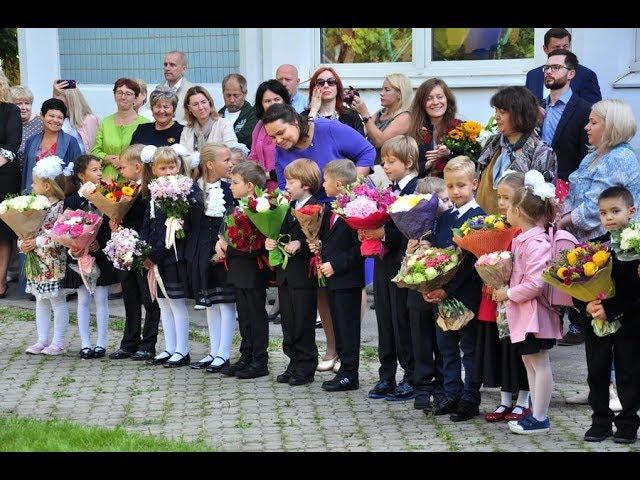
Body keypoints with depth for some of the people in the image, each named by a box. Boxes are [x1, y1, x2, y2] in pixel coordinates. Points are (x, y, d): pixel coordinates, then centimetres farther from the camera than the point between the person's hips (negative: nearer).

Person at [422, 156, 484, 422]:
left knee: (470, 347, 3)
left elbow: (471, 259, -16)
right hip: (441, 293, 7)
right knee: (447, 345, 13)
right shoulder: (444, 218, 11)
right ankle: (452, 394, 24)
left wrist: (447, 289, -18)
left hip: (466, 293, -7)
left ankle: (470, 399, 9)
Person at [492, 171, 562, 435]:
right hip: (523, 312, 10)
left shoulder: (536, 243, -20)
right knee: (529, 361, 14)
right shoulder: (521, 239, 10)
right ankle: (536, 412, 21)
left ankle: (540, 418, 3)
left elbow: (535, 284, -26)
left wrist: (509, 294, -16)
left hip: (534, 311, -10)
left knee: (538, 363, -3)